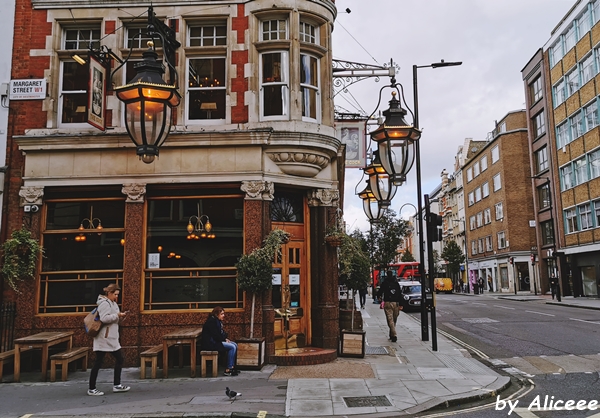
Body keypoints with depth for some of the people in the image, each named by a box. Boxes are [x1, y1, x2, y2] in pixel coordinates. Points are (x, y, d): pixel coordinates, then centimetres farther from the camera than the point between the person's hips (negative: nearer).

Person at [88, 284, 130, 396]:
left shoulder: (113, 303, 16)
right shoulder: (104, 303, -13)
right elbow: (104, 318, -27)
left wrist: (121, 317, 2)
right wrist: (117, 315, -19)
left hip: (112, 338, 10)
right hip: (104, 338, -10)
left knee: (119, 359, 10)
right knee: (98, 363, -2)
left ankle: (116, 385, 17)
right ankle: (91, 389, 7)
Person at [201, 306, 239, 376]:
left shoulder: (217, 321, 14)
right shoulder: (212, 321, -18)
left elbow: (221, 333, 19)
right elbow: (216, 335, -21)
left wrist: (225, 338, 1)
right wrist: (224, 339, -9)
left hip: (216, 341, 11)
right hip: (210, 343, -10)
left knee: (235, 345, 2)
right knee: (232, 347, -18)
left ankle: (232, 366, 4)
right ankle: (228, 370, -13)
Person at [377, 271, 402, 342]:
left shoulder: (384, 283, -1)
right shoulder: (396, 283, 9)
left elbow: (380, 292, 0)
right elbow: (400, 294, 6)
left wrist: (380, 297, 23)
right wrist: (400, 305, 7)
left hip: (387, 303, -4)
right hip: (396, 303, 4)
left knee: (390, 320, -6)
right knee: (394, 320, 15)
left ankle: (394, 335, -19)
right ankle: (392, 335, 24)